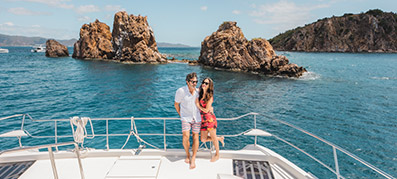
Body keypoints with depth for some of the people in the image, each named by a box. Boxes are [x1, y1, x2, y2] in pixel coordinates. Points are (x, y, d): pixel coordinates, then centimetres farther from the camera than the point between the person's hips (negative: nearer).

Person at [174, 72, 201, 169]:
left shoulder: (197, 91, -6)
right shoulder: (181, 91, -16)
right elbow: (176, 104, 0)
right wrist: (180, 114, 9)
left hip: (196, 118, 2)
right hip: (186, 118, -2)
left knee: (195, 137, 2)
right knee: (185, 137, -13)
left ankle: (193, 159, 14)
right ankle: (187, 154, 15)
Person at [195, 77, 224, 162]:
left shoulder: (210, 96, -13)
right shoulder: (200, 94, 6)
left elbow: (206, 110, -15)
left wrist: (198, 106, -5)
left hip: (210, 119, -7)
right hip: (203, 120, 7)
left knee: (213, 138, 11)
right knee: (203, 139, 11)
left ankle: (217, 155, 33)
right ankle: (220, 138, 34)